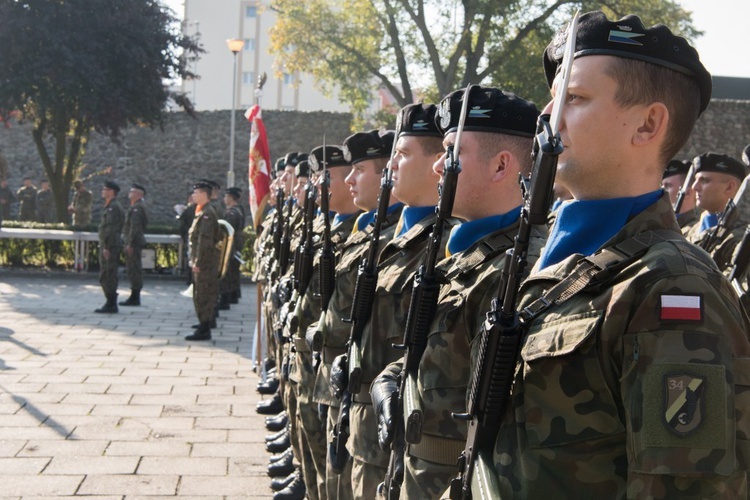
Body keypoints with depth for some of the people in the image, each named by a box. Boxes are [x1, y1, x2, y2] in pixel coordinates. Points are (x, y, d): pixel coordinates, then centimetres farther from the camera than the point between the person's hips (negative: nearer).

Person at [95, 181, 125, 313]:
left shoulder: (113, 207, -15)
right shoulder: (110, 206, 18)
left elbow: (111, 229, -21)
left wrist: (107, 247, -23)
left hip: (109, 247, -10)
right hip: (110, 246, 10)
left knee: (107, 276, -7)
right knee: (108, 276, 13)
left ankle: (111, 304, -4)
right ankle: (111, 303, 18)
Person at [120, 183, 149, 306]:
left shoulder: (137, 207, -15)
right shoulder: (135, 206, 17)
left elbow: (135, 226, -21)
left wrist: (130, 244, -22)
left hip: (134, 242, -11)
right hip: (135, 242, 11)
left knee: (134, 269, -7)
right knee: (133, 269, 13)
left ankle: (134, 298, -5)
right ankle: (135, 296, 18)